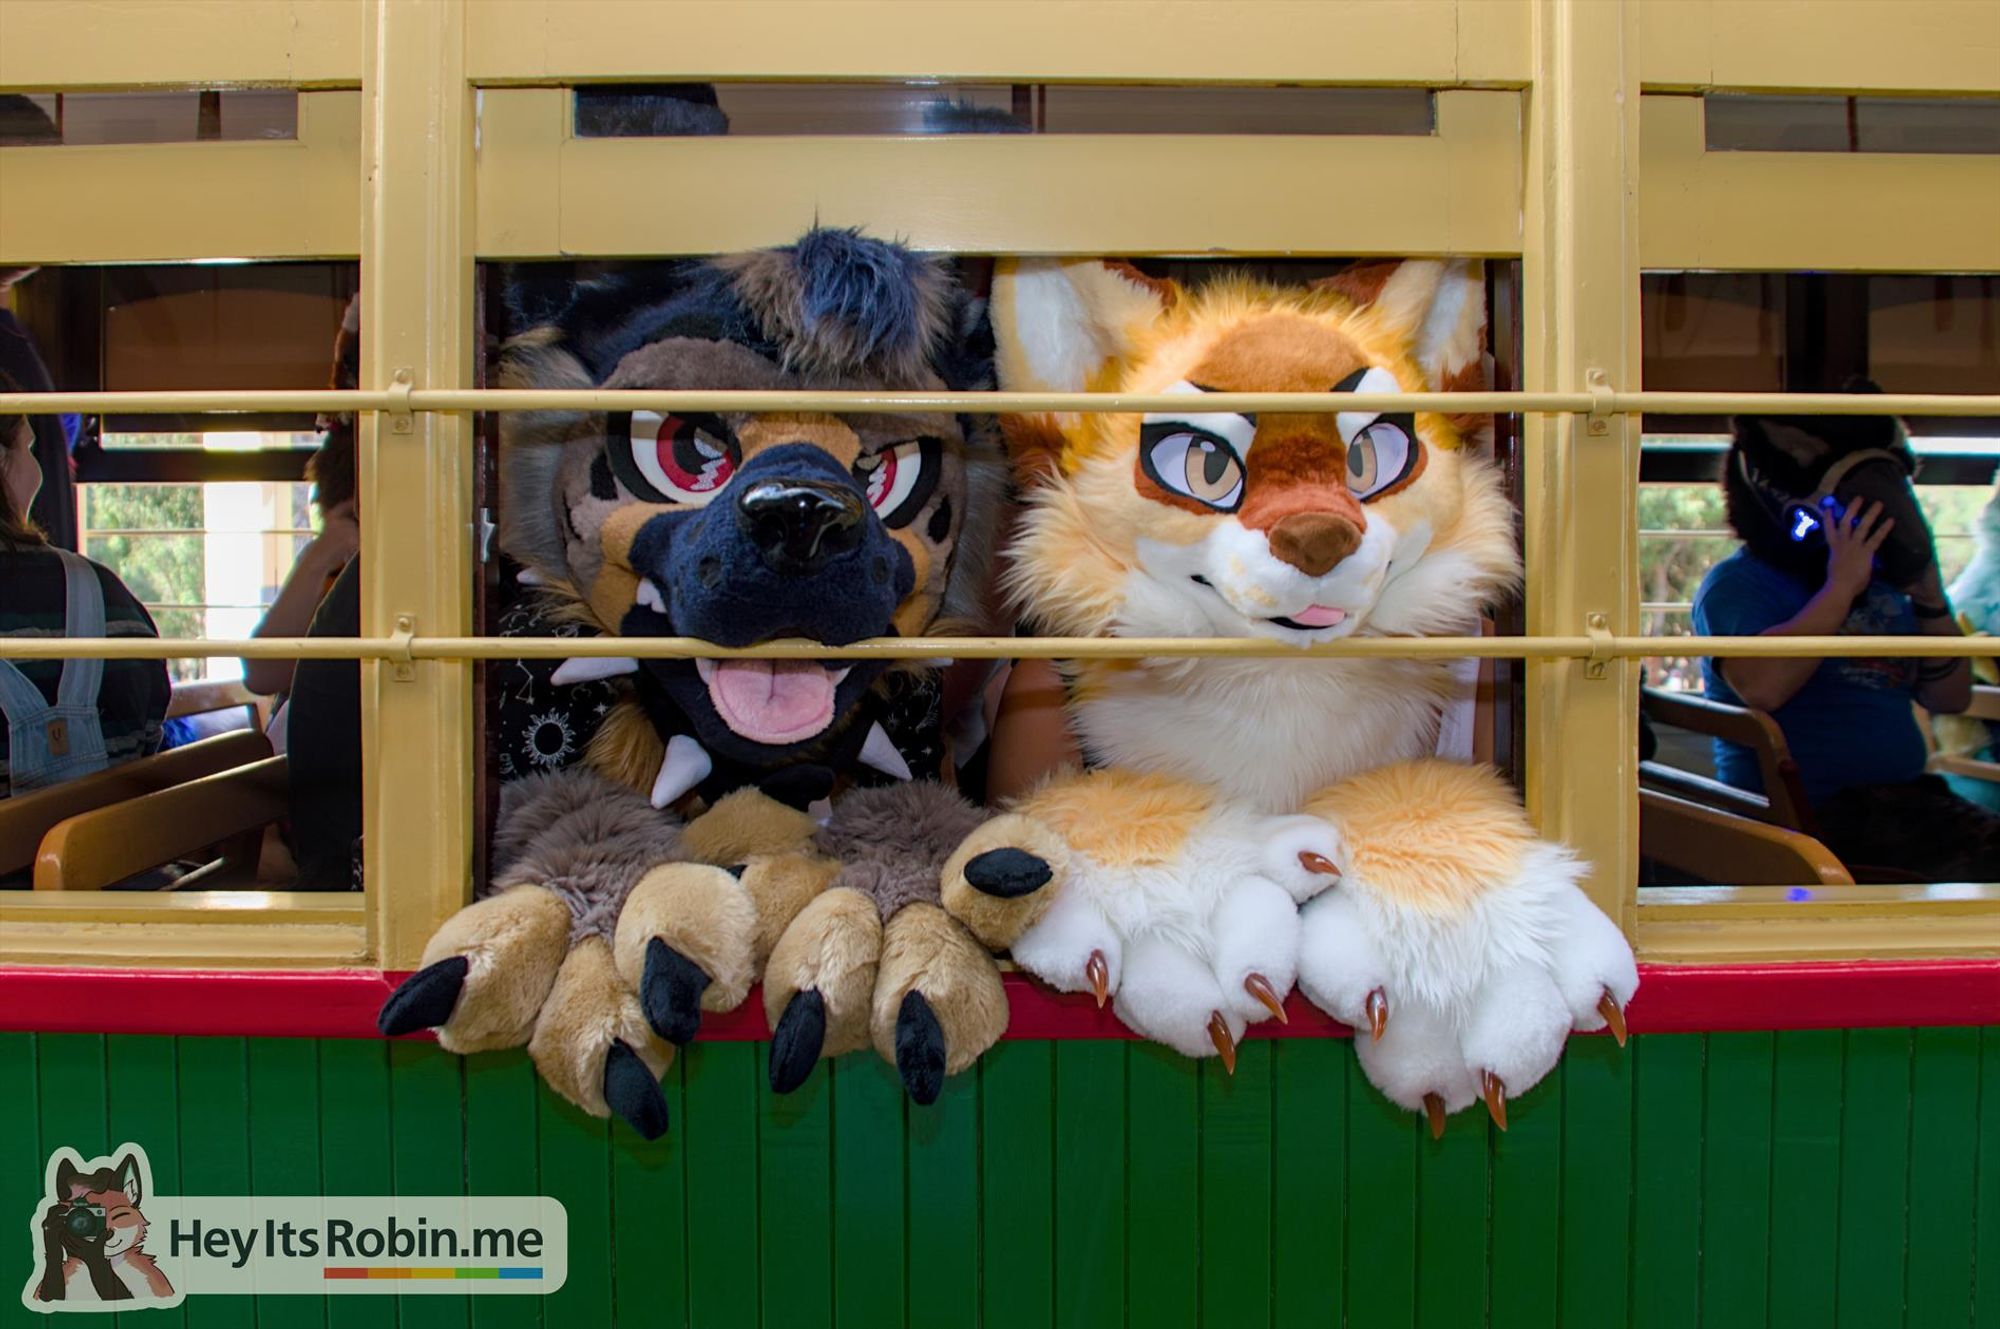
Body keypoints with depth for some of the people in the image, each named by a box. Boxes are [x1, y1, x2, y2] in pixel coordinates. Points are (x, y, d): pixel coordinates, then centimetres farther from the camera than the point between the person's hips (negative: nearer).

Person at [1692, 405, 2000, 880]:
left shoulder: (1882, 589, 18)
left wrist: (1930, 599, 6)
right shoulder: (1737, 584, -4)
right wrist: (1841, 589, -17)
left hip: (1903, 797, 8)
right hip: (1802, 811, -8)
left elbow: (1950, 698, 19)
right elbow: (1760, 687, -25)